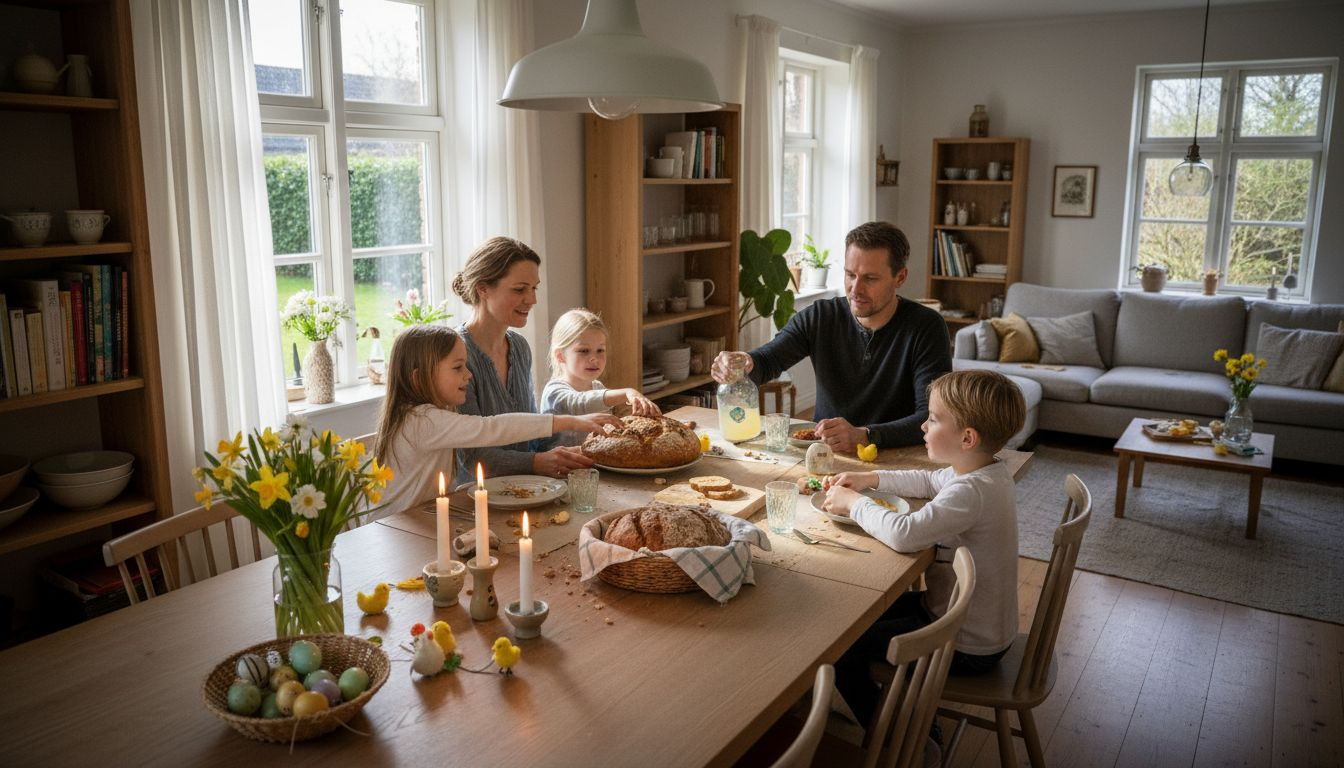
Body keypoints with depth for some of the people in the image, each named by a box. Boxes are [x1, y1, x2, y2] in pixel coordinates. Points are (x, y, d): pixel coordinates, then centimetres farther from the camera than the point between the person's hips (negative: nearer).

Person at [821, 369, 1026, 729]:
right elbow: (930, 481, 15)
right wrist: (871, 478, 2)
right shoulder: (988, 471, -1)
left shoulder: (971, 492, -32)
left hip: (967, 646, -10)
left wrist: (853, 502, -24)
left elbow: (903, 534, -42)